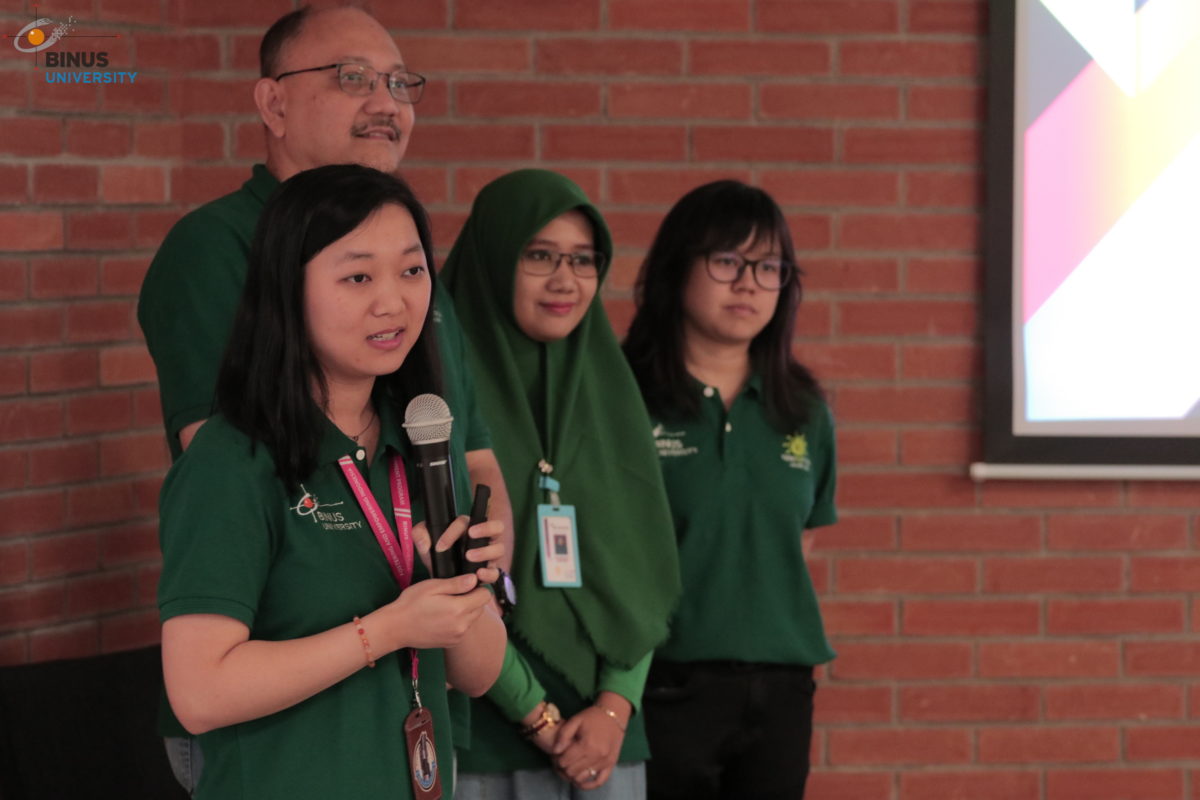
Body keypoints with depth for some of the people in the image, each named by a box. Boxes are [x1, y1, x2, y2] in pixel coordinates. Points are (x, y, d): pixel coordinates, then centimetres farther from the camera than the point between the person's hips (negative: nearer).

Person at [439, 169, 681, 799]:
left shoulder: (608, 393, 10)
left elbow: (645, 573, 8)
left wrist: (617, 706, -6)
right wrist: (539, 718, -11)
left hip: (606, 737, 5)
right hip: (485, 742, -4)